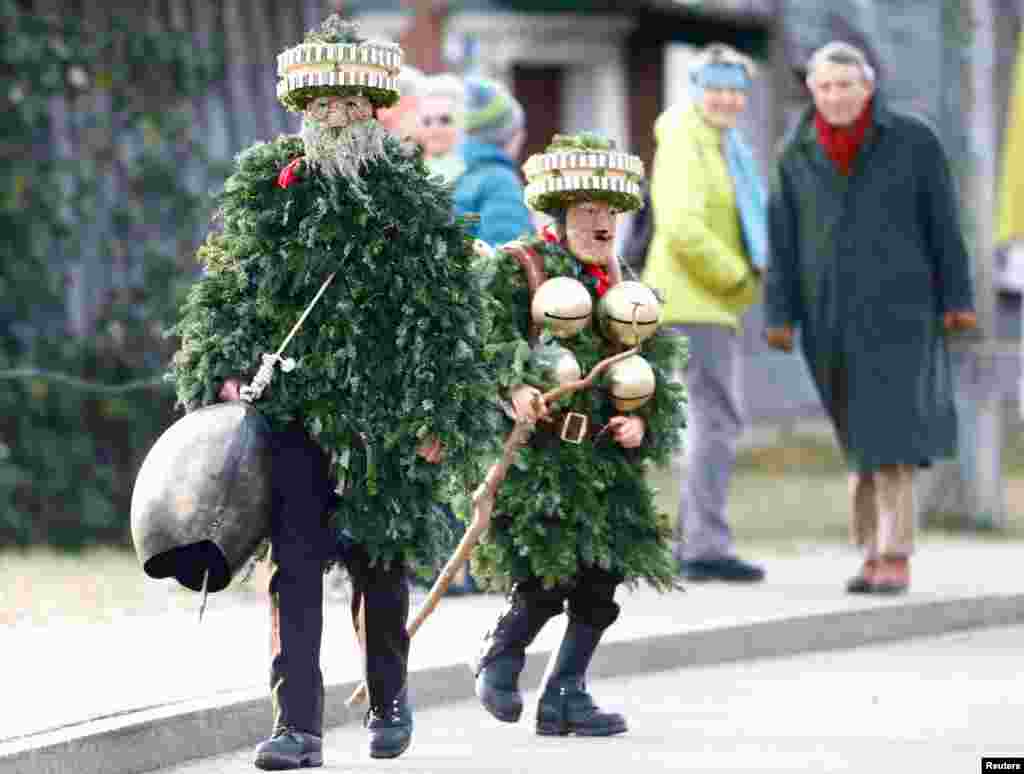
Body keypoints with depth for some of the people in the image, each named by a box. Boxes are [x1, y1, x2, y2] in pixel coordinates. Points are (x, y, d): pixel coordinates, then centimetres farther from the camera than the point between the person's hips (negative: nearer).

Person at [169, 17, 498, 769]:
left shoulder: (415, 198, 2)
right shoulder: (265, 187, 5)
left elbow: (451, 317, 2)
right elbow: (225, 293, 9)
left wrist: (440, 417, -3)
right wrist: (226, 374, -3)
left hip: (385, 417, 0)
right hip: (292, 405, 0)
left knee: (380, 565, 10)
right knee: (295, 565, -8)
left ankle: (389, 697, 33)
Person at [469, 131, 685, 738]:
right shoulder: (519, 268, -1)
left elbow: (656, 369, 17)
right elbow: (486, 336, -12)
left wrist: (644, 421, 0)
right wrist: (515, 385, -27)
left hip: (608, 457, 6)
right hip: (539, 453, -6)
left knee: (601, 585, 3)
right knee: (546, 580, -13)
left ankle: (565, 695, 13)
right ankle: (500, 658, 13)